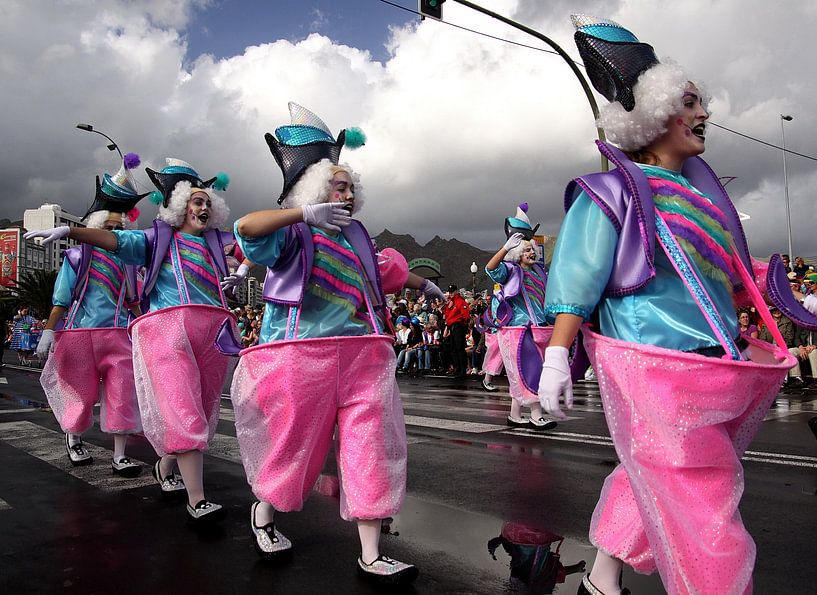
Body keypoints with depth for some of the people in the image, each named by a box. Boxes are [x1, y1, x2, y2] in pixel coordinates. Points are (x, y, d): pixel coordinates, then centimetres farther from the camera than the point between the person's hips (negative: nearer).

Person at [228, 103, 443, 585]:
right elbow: (248, 226, -22)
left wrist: (423, 284, 49)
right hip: (302, 355, -5)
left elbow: (383, 269, 35)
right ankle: (264, 512, 38)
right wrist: (305, 213, -24)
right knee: (294, 443, 7)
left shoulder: (355, 234, 18)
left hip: (363, 354, 6)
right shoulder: (293, 234, -2)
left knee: (370, 449, 2)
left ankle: (371, 556, 11)